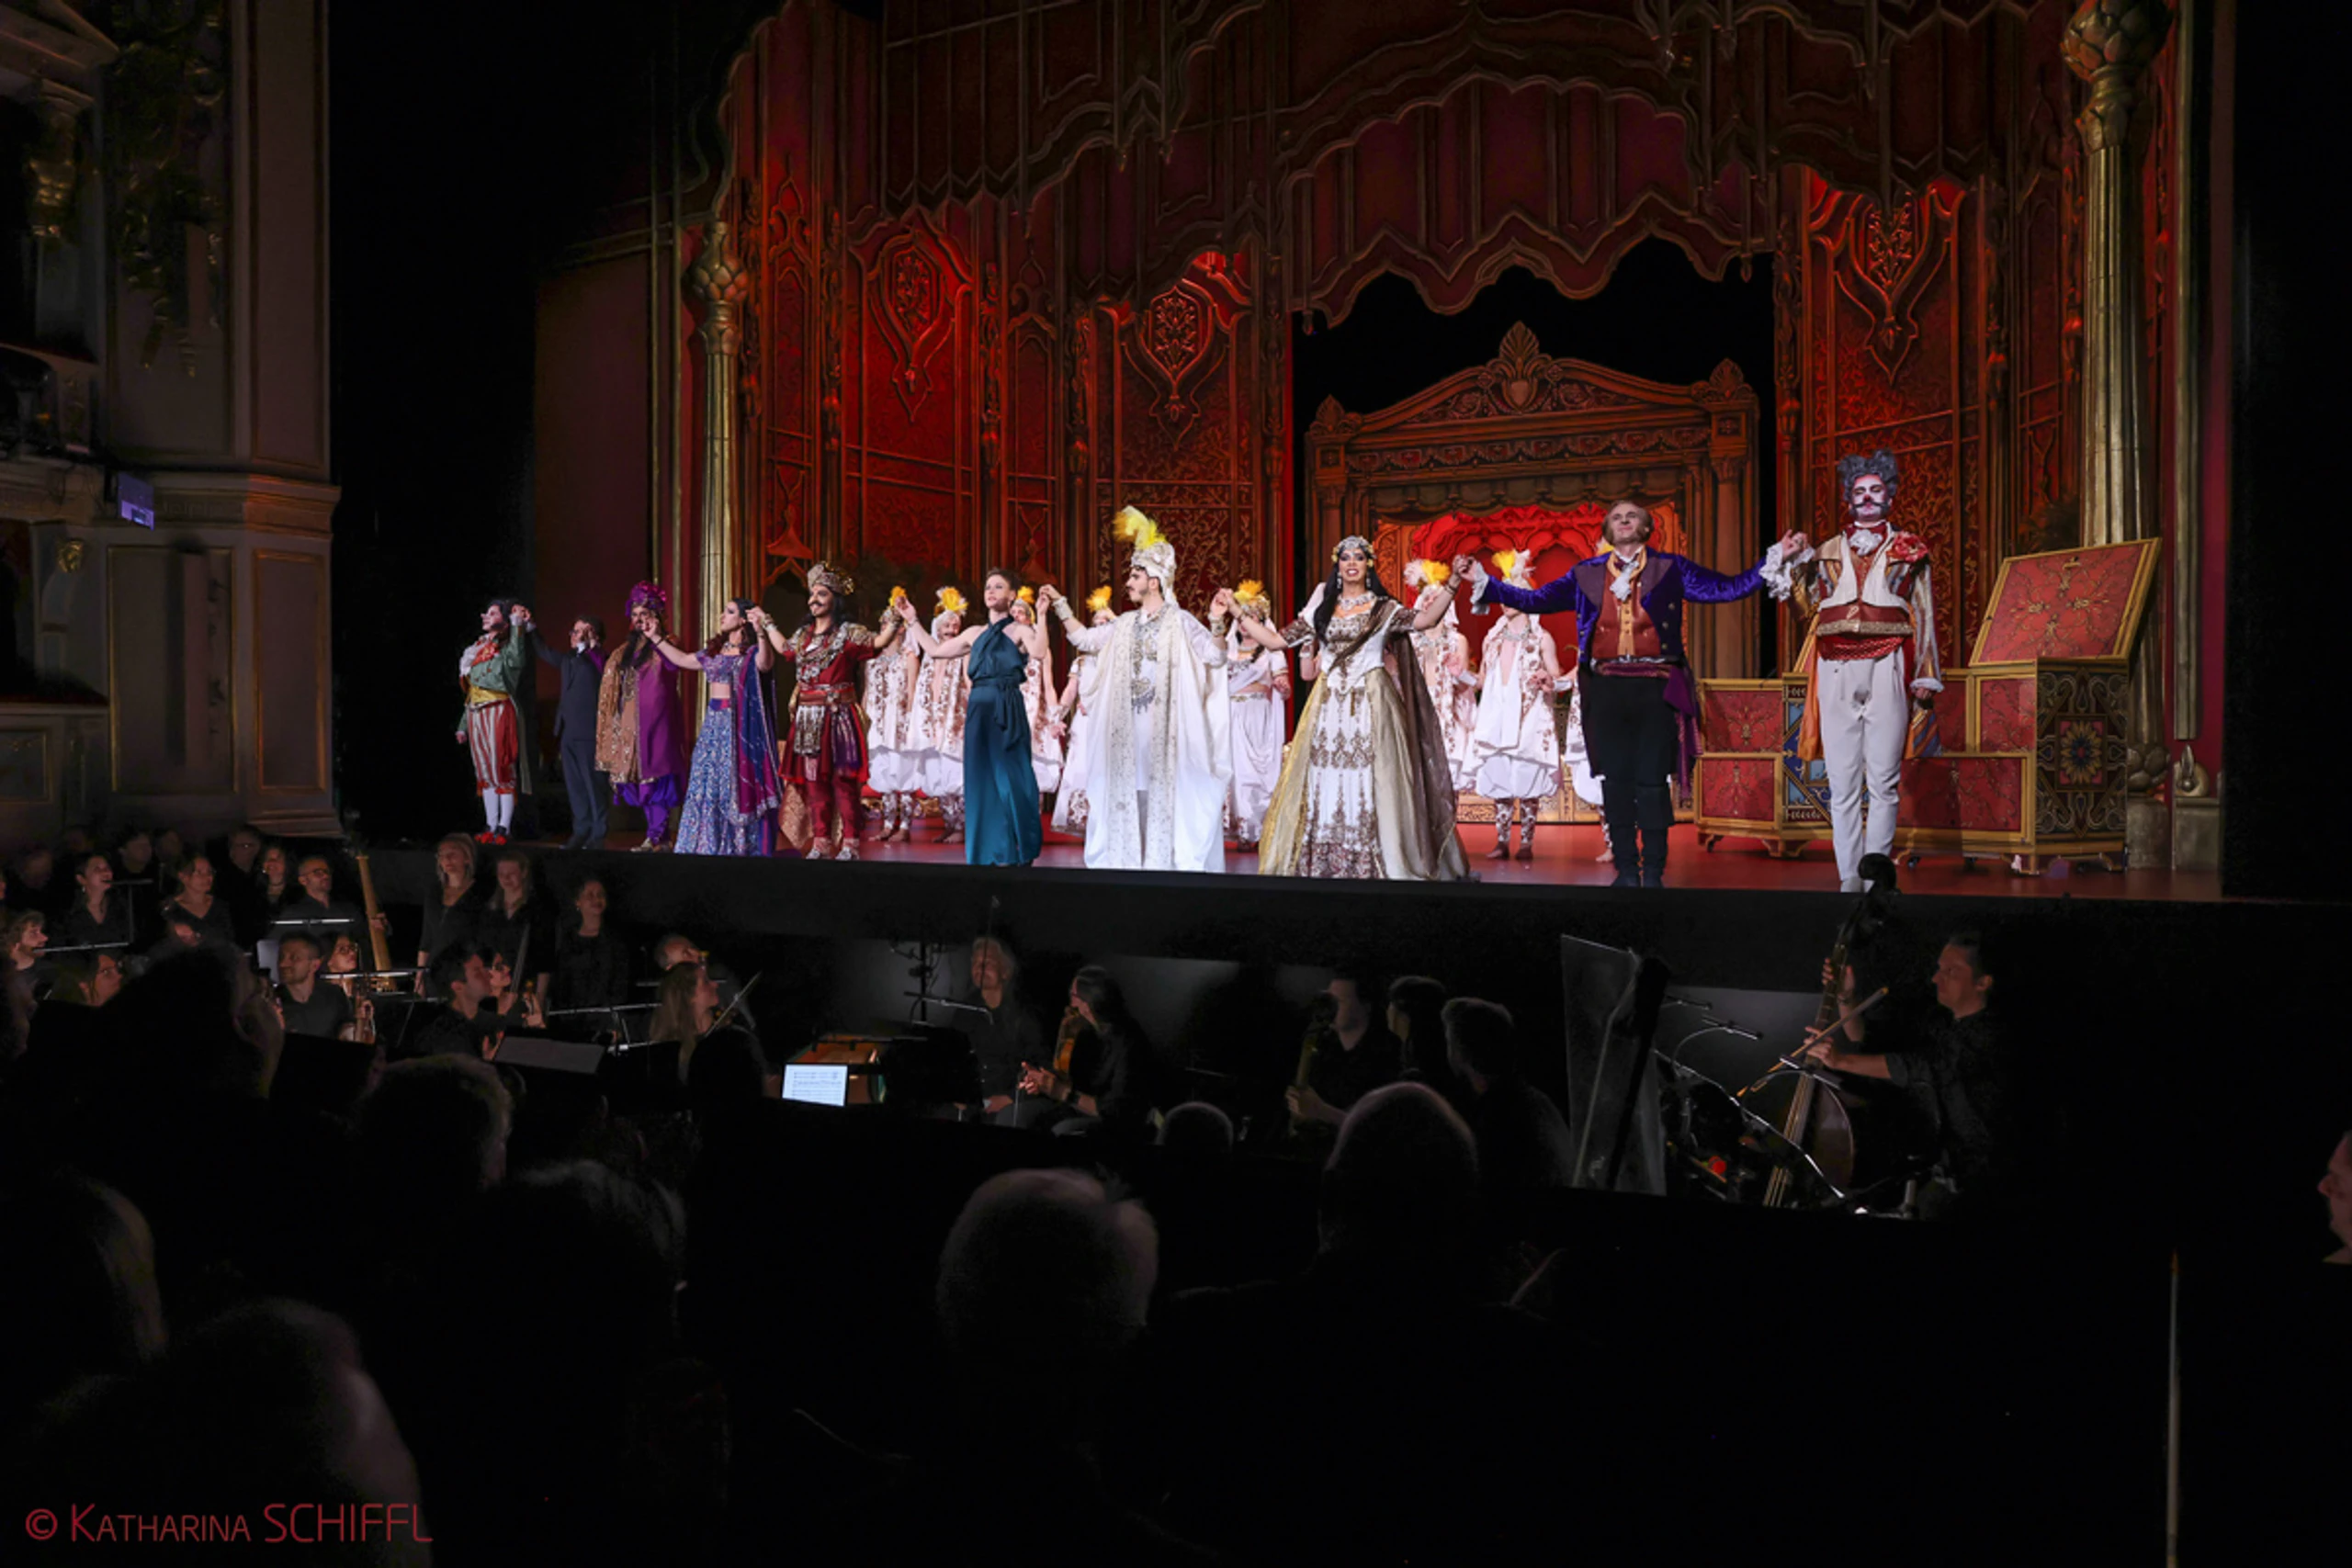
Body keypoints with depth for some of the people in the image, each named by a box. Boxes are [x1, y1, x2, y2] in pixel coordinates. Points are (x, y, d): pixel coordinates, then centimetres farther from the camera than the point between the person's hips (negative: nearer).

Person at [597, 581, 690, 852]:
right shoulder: (628, 649, 19)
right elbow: (610, 673, 21)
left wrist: (656, 638, -26)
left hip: (654, 719, -7)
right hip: (631, 722, 7)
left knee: (654, 775, -10)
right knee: (638, 774, 6)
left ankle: (657, 837, -8)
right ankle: (657, 836, 11)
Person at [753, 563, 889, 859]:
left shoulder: (848, 633, -4)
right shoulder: (803, 634, 15)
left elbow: (878, 643, -16)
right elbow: (784, 648, 34)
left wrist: (894, 621, -29)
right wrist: (765, 624, 40)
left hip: (838, 716, -6)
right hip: (807, 718, 6)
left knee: (842, 777, -6)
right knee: (813, 777, 7)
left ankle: (849, 841, -3)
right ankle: (821, 840, 14)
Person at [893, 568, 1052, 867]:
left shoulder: (1020, 630, 1)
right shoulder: (975, 634, 17)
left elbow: (1039, 653, -19)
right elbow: (935, 650, 23)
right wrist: (912, 621, 23)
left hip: (1008, 711, -5)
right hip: (978, 711, 5)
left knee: (1010, 778, -4)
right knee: (982, 780, 5)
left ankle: (1016, 852, 5)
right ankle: (988, 851, 11)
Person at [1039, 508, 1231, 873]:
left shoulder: (1180, 622, -5)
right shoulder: (1126, 624, 12)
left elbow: (1215, 657, -12)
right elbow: (1083, 639, 22)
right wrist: (1059, 605, 19)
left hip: (1164, 724, -6)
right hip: (1127, 725, 6)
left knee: (1164, 790, -6)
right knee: (1129, 790, 7)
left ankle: (1165, 859, -2)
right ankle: (1130, 860, 12)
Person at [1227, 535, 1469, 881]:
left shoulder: (1383, 609, 3)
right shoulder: (1321, 610, 13)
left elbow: (1423, 620, -15)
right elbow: (1277, 639, 12)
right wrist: (1237, 614, 9)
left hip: (1369, 706, -3)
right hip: (1328, 706, 3)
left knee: (1368, 782, -5)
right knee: (1324, 781, 2)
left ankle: (1372, 862, 0)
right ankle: (1322, 862, 7)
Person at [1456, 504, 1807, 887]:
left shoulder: (1670, 569, 9)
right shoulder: (1586, 574, 13)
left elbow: (1726, 588, 5)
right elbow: (1536, 600, 11)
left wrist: (1774, 560, -4)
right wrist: (1482, 581, 6)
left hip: (1655, 687, -2)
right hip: (1607, 688, 2)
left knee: (1652, 781, -2)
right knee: (1615, 781, 3)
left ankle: (1653, 873, 5)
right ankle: (1626, 870, 11)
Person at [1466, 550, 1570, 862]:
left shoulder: (1541, 639, 3)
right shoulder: (1493, 638, 15)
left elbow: (1556, 679, 1)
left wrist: (1548, 682, -21)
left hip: (1528, 719, -4)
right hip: (1496, 718, 4)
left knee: (1527, 780, -6)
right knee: (1498, 780, 0)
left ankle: (1526, 842, 0)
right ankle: (1502, 842, 6)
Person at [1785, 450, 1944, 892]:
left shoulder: (1908, 550, 14)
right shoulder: (1828, 552, 19)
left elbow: (1924, 615, 10)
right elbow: (1807, 603, 12)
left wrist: (1926, 674, 3)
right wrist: (1793, 565, -2)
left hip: (1887, 671, -2)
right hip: (1836, 673, 2)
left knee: (1883, 782, -4)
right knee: (1842, 784, -1)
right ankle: (1849, 877, 3)